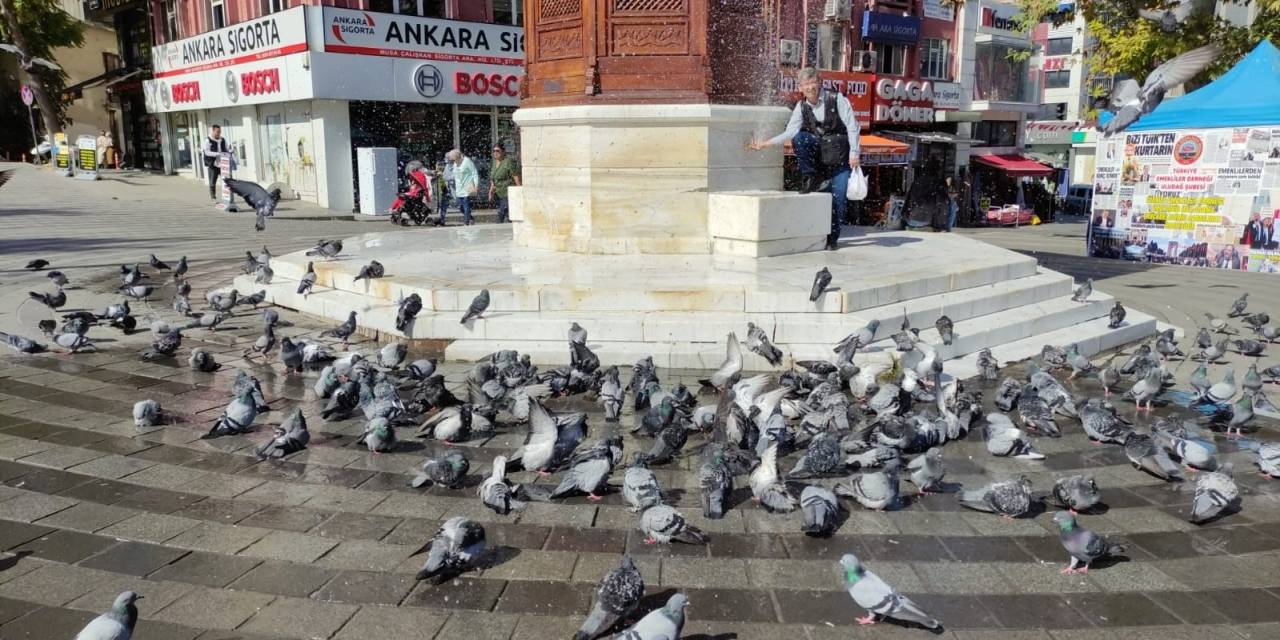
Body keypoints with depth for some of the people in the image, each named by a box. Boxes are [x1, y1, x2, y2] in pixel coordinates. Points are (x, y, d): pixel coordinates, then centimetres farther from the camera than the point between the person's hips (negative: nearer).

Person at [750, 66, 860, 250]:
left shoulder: (837, 99, -11)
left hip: (840, 154, -3)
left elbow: (852, 127, -12)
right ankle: (810, 177, -9)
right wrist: (765, 143, -13)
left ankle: (832, 237, 4)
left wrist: (854, 153, -18)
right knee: (799, 139, -26)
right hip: (818, 151, 3)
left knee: (839, 196, -9)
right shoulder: (802, 106, 0)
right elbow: (790, 132, -5)